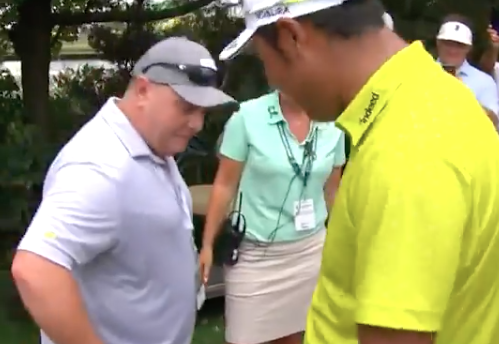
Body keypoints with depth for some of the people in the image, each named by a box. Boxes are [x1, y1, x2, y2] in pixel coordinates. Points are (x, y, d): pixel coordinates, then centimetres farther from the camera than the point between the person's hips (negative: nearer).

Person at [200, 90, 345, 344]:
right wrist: (207, 245, -5)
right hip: (255, 254, -3)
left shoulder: (332, 125, -2)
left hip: (310, 250, 3)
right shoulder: (247, 116, -12)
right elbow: (225, 185, -6)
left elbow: (332, 191, 10)